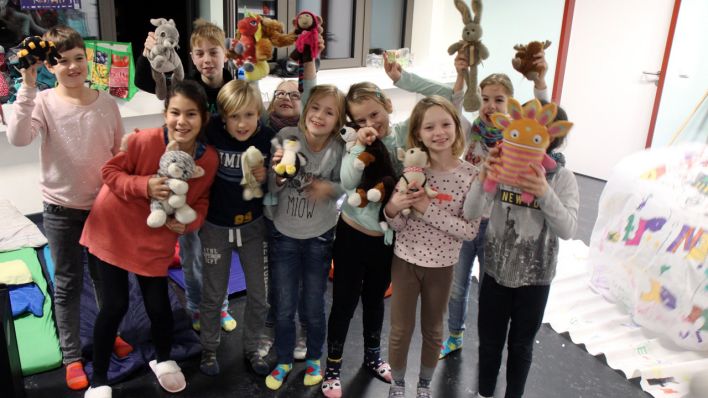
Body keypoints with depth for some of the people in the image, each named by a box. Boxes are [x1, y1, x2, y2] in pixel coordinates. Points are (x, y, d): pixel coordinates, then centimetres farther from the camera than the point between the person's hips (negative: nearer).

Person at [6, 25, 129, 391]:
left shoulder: (106, 102, -4)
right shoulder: (44, 103, -11)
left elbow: (120, 152, 5)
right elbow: (17, 138, -30)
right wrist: (28, 86, -33)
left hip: (104, 205, 2)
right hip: (61, 210, -2)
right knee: (68, 284, 9)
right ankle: (72, 357, 24)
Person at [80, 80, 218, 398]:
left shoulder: (209, 159, -15)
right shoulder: (144, 140, -25)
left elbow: (200, 199, 0)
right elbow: (110, 171, -13)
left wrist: (189, 222, -19)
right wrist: (144, 185, -30)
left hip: (156, 239, 2)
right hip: (113, 229, -2)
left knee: (158, 306, 6)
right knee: (115, 305, 2)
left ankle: (163, 360, 39)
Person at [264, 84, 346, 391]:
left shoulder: (339, 148, -15)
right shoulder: (286, 136, -14)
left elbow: (342, 187, -3)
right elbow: (272, 190, -8)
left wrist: (328, 187, -24)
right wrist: (278, 172, -29)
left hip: (320, 238, 0)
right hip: (284, 235, 1)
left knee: (313, 306, 16)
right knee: (284, 307, 14)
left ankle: (313, 359, 40)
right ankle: (283, 361, 36)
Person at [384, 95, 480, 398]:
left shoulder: (470, 174, -13)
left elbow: (471, 231, -17)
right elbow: (398, 225, -8)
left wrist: (429, 208, -25)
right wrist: (392, 208, -31)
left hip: (442, 265, 0)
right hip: (405, 260, 0)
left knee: (433, 329, 19)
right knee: (401, 329, 13)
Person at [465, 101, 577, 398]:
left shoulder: (563, 178, -11)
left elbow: (567, 230, -20)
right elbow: (472, 213, -17)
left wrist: (545, 194, -37)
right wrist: (484, 177, -35)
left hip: (535, 279, 0)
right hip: (496, 272, 1)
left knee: (521, 344, 18)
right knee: (489, 341, 17)